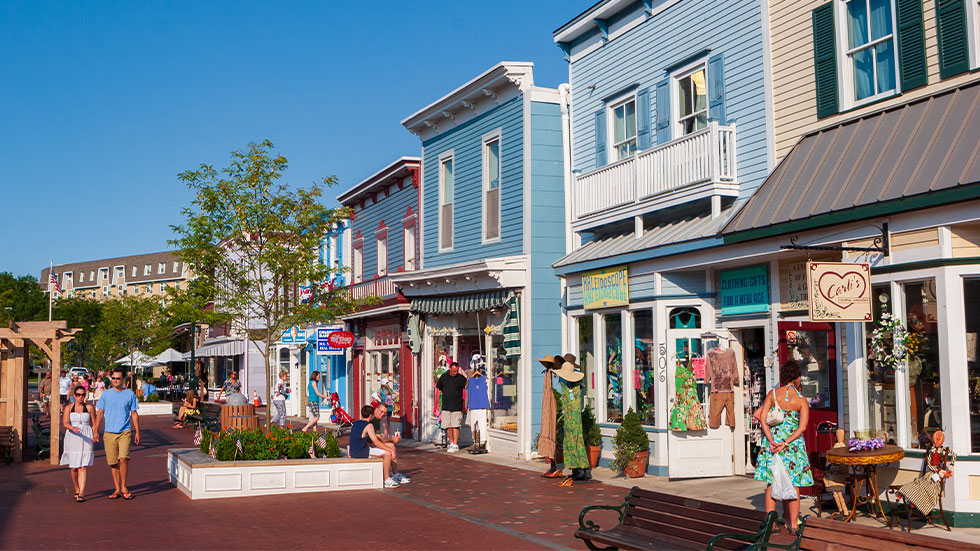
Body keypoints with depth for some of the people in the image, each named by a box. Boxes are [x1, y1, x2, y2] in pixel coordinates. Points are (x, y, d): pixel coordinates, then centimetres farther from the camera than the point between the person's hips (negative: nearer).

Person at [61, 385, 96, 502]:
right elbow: (65, 423, -7)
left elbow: (94, 424, 10)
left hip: (86, 439, -1)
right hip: (72, 438, 1)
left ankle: (81, 494, -15)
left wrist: (95, 436, -1)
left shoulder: (89, 408, 6)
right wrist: (73, 428, -26)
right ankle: (77, 490, 27)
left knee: (83, 466, -11)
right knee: (73, 467, 6)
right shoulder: (68, 408, 6)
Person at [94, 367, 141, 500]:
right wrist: (95, 431, 3)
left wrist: (137, 432, 7)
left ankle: (124, 487, -1)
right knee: (113, 462, 4)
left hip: (125, 431, -2)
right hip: (109, 433, 2)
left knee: (123, 458, -16)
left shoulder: (130, 394, 4)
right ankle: (117, 489, 16)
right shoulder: (106, 394, 7)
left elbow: (134, 414, 9)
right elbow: (100, 413, 9)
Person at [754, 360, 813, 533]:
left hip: (773, 442, 2)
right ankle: (793, 523, 10)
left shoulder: (773, 394, -1)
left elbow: (762, 417, -8)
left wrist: (771, 441, -11)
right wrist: (786, 443, -15)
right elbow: (802, 427, -14)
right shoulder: (802, 400, -5)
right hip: (794, 444, -2)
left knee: (772, 483, 8)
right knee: (794, 485, 7)